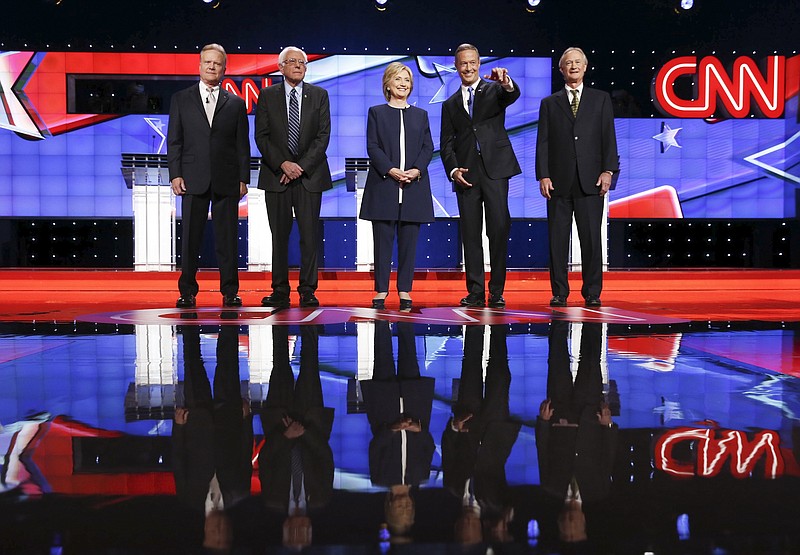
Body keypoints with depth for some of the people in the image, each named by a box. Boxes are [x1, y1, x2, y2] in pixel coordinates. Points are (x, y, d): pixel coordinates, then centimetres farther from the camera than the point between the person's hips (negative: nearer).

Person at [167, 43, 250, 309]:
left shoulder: (236, 104, 10)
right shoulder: (181, 99, 10)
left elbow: (242, 145, 8)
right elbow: (174, 140, 6)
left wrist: (244, 179, 0)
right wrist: (175, 174, -4)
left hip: (227, 181, 0)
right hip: (194, 179, 0)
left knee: (227, 238, 2)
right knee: (190, 237, 2)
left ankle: (230, 292, 10)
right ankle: (187, 292, 10)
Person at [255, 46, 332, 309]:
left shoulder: (319, 95, 8)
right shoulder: (267, 95, 7)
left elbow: (323, 135, 0)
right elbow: (261, 136, 1)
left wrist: (301, 166, -10)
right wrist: (283, 164, -12)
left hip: (309, 174, 0)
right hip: (276, 175, 0)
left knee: (310, 235, -2)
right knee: (279, 235, 2)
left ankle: (307, 291, 5)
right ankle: (280, 291, 8)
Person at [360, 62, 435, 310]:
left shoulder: (420, 114, 16)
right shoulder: (377, 112, 9)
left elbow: (428, 147, 8)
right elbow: (373, 146, 0)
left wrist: (417, 170, -10)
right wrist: (390, 170, -15)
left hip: (414, 185, 2)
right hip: (383, 185, -2)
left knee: (409, 240, 2)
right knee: (383, 239, -1)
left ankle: (404, 290, 9)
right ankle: (381, 289, 7)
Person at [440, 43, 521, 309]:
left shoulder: (494, 90, 11)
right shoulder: (450, 104, 18)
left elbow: (513, 96, -13)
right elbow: (447, 144, 13)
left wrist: (507, 83, -36)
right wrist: (453, 170, -4)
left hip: (495, 168, -3)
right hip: (465, 174, 3)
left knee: (499, 229, -8)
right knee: (470, 234, 2)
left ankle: (497, 291, 0)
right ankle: (475, 292, 7)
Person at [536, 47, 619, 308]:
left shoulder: (601, 99, 13)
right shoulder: (549, 103, 14)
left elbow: (609, 137, 6)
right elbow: (542, 142, 7)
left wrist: (608, 170, -6)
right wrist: (543, 176, -4)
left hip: (590, 180, -1)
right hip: (558, 181, 1)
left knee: (591, 238, -1)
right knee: (557, 239, 1)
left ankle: (592, 293, 6)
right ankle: (559, 293, 8)